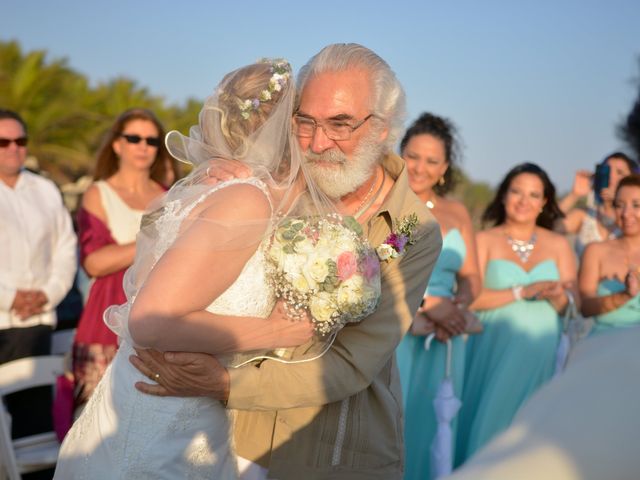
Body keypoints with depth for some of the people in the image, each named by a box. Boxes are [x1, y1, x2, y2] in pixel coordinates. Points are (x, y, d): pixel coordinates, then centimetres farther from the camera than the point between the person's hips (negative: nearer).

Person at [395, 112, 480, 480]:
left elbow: (471, 278, 12)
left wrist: (458, 306, -9)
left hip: (442, 340, 4)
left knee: (429, 428, 7)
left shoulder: (457, 212, 13)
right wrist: (428, 303, -18)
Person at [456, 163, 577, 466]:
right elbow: (471, 298, -12)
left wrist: (557, 296, -18)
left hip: (540, 348, 3)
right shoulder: (485, 240, -1)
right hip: (494, 347, -2)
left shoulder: (558, 245, 8)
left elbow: (572, 306, 3)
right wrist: (522, 292, -18)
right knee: (489, 420, 0)